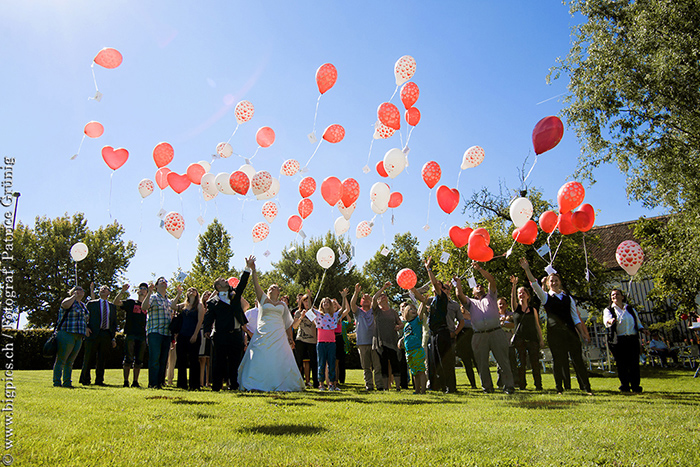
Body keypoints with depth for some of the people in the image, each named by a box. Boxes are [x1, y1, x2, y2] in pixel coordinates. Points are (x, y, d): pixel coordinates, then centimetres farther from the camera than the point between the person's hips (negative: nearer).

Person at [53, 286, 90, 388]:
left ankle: (67, 382, 12)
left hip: (78, 337, 8)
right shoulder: (69, 301, -2)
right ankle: (57, 382, -3)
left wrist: (85, 327, 23)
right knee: (61, 360, -5)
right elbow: (65, 304, -28)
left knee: (70, 361, 10)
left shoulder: (82, 305, 21)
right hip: (66, 334, -8)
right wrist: (75, 296, -14)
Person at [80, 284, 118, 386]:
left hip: (107, 335, 2)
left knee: (102, 359, 3)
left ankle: (99, 380, 10)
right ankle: (85, 379, 13)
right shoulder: (92, 303, 10)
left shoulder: (113, 306, 17)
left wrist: (113, 337, 10)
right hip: (93, 334, -2)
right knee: (89, 358, 0)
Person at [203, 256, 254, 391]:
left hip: (237, 334, 4)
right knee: (220, 361, 0)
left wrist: (248, 268, 1)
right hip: (221, 335, -4)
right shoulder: (213, 301, 5)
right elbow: (208, 317, -1)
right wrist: (207, 330, -16)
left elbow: (242, 283, 9)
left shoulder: (235, 294, 17)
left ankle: (233, 385, 12)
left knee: (235, 362, 6)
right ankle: (217, 385, 7)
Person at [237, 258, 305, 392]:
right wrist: (253, 270, -12)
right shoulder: (263, 299, 12)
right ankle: (254, 384, -4)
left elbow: (288, 323, 17)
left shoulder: (282, 304, 17)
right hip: (263, 335, -2)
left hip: (279, 335, 2)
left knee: (282, 359, -2)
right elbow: (256, 284, -1)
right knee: (259, 359, -9)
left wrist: (290, 338, 11)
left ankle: (283, 384, 8)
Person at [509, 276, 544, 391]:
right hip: (519, 339, -1)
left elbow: (537, 325, 13)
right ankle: (522, 385, 4)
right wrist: (514, 285, -26)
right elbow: (512, 297, -11)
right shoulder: (516, 307, 9)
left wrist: (541, 339, 6)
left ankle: (538, 385, 5)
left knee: (535, 362, -4)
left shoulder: (533, 309, 13)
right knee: (521, 363, -3)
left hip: (532, 338, 1)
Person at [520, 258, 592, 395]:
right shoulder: (546, 297, 7)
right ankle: (559, 388, 11)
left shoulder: (568, 297, 15)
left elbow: (575, 317, 15)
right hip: (554, 332, -2)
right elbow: (535, 285, -8)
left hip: (570, 331, 2)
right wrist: (527, 269, -18)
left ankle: (586, 387, 9)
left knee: (578, 359, 1)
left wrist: (582, 332, 8)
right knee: (558, 360, 1)